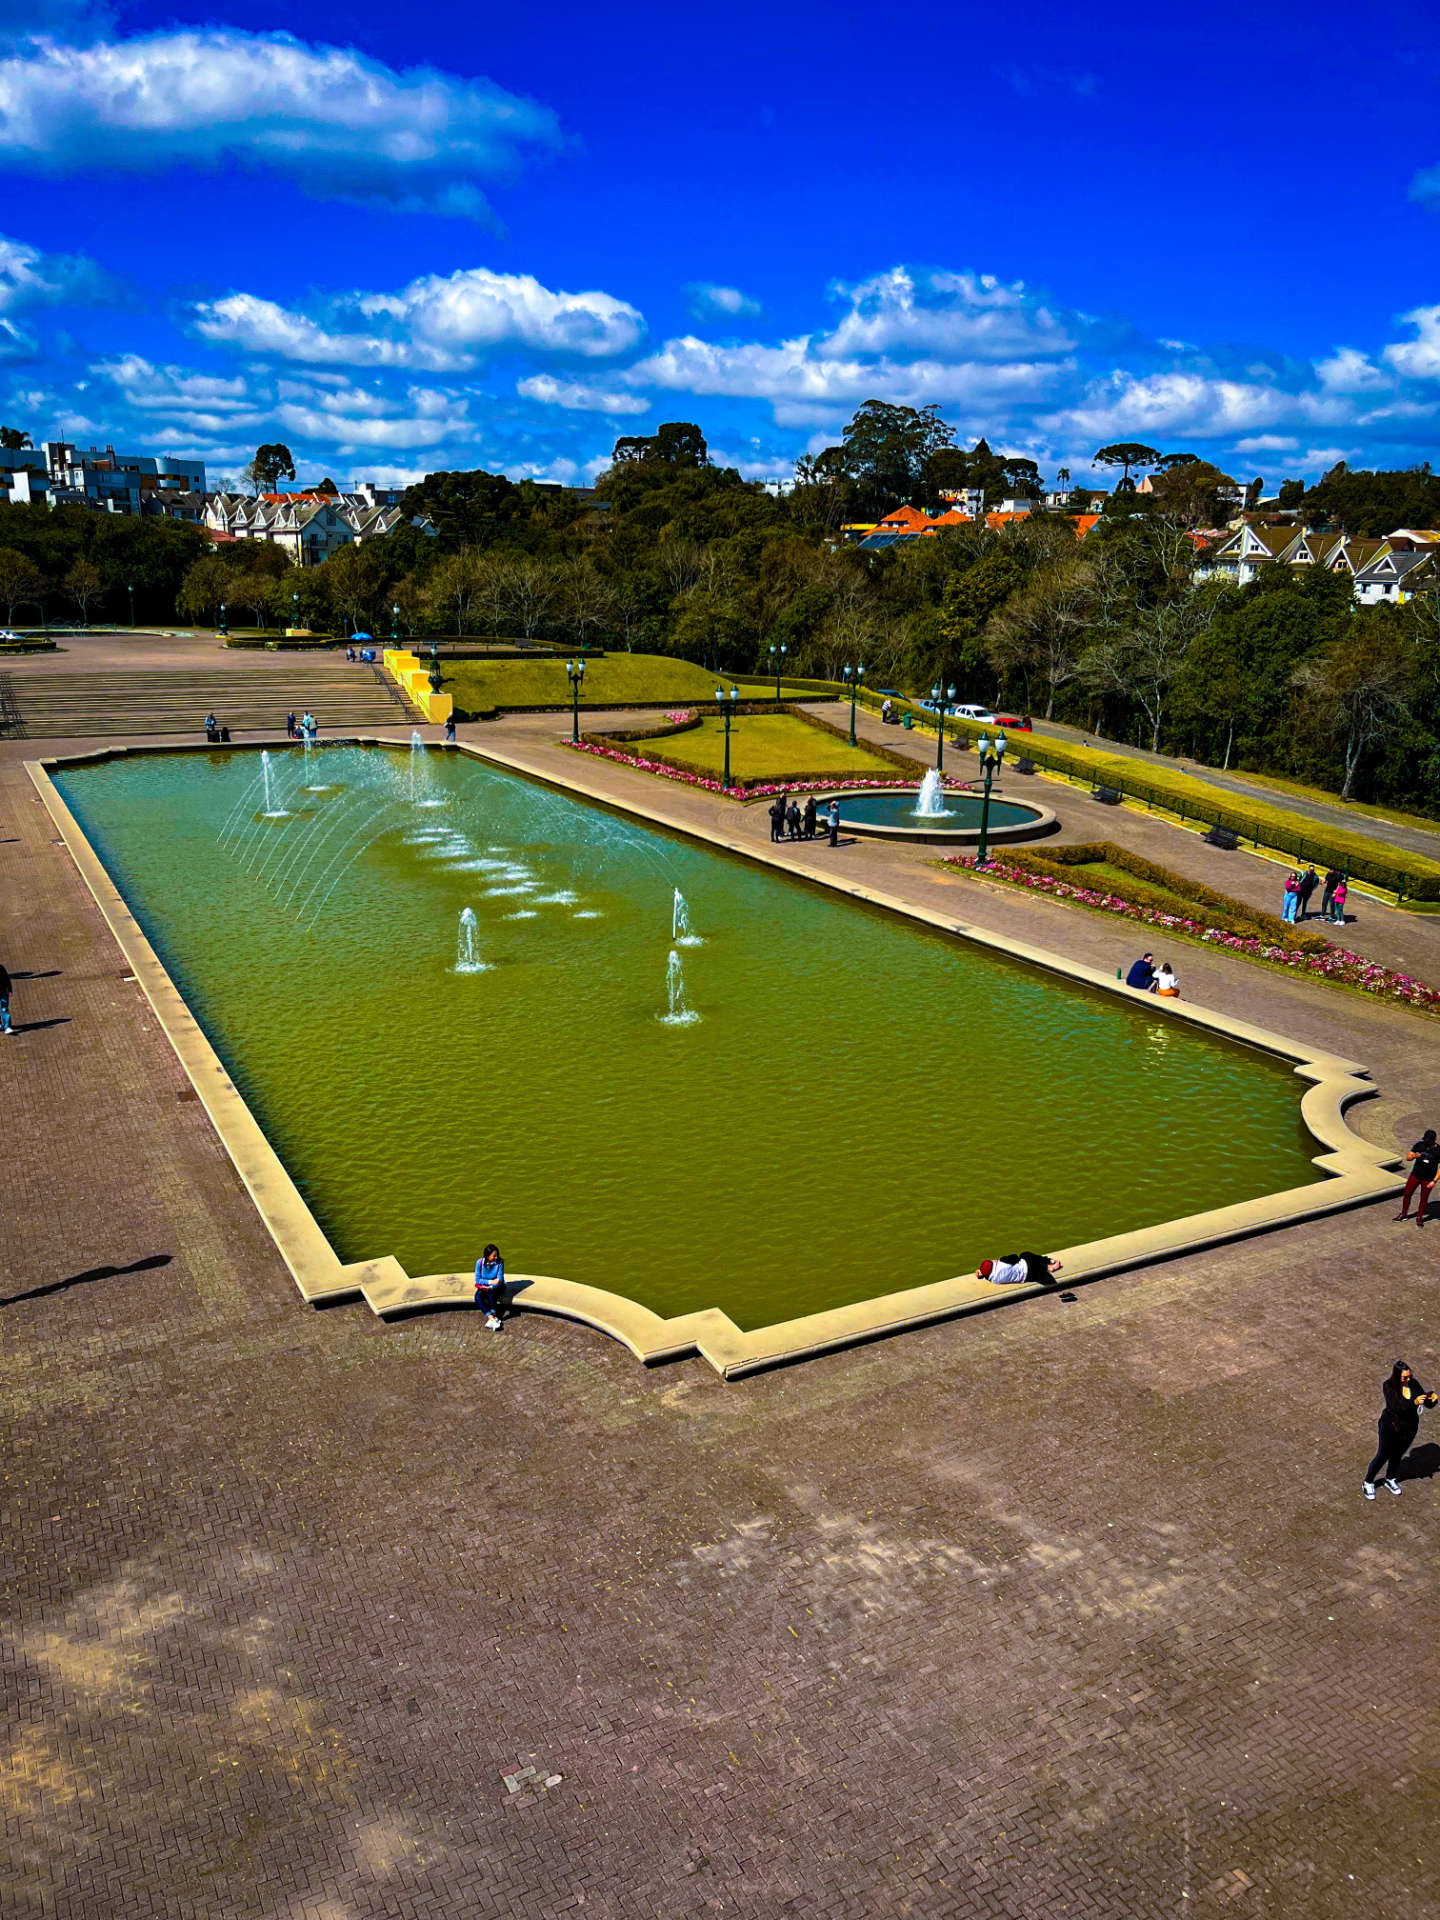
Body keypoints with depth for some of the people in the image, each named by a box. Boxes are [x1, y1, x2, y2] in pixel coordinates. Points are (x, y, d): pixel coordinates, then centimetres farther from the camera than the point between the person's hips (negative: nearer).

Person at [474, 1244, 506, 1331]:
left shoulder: (499, 1262, -14)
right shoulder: (480, 1262, -11)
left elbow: (500, 1280, -13)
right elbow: (477, 1279, -10)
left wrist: (490, 1287, -27)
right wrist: (490, 1282, -22)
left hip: (496, 1287, -2)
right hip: (483, 1287, 2)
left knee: (491, 1293, -36)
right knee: (477, 1296, -29)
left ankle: (491, 1319, -36)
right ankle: (492, 1318, -37)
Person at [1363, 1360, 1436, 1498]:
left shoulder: (1413, 1384, -11)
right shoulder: (1389, 1386, -22)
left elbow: (1428, 1404, -9)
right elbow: (1397, 1407, -33)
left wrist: (1433, 1399, -32)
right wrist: (1414, 1402, -48)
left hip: (1409, 1428, 4)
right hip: (1390, 1426, -4)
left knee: (1397, 1455, 21)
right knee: (1383, 1456, 7)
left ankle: (1390, 1480, 46)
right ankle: (1368, 1483, 27)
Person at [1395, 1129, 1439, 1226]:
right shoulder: (1419, 1144, -10)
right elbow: (1408, 1157, -5)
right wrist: (1414, 1156, -29)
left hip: (1428, 1179, -3)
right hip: (1415, 1175, 3)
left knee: (1424, 1198, 10)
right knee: (1406, 1194, 9)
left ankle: (1419, 1218, 30)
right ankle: (1403, 1214, 28)